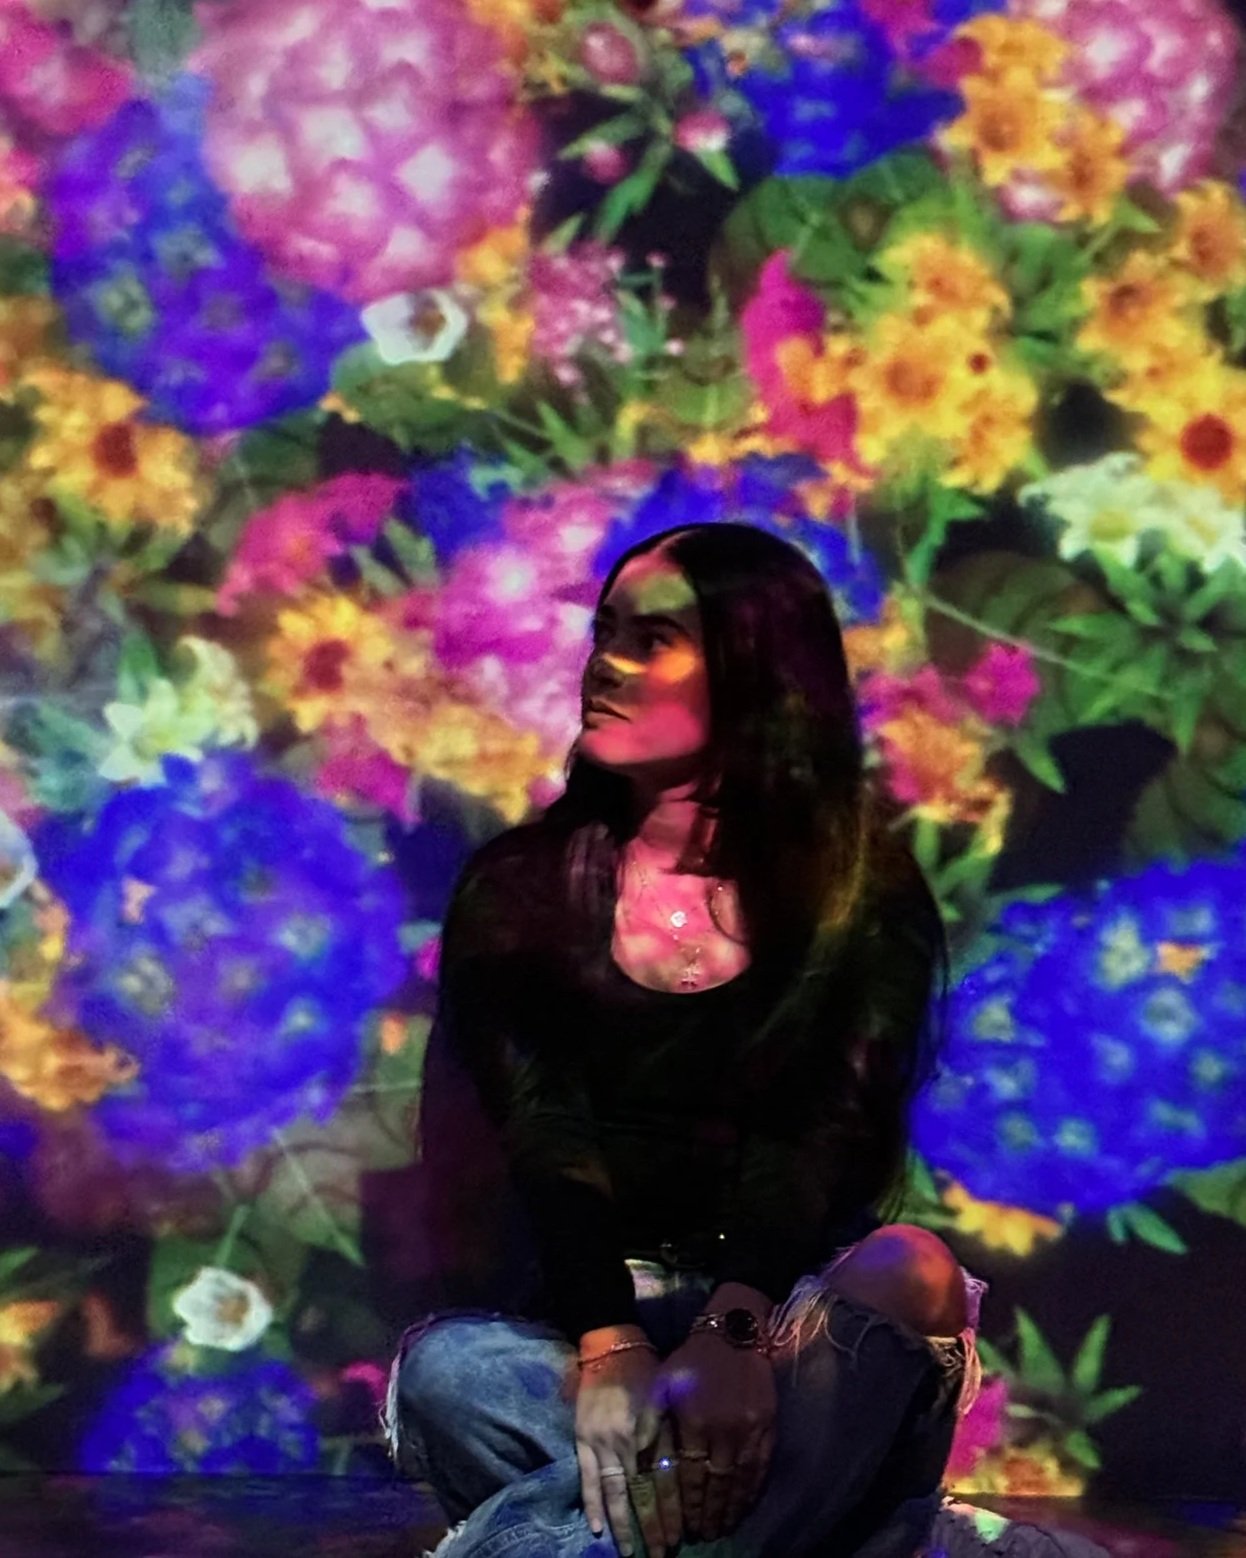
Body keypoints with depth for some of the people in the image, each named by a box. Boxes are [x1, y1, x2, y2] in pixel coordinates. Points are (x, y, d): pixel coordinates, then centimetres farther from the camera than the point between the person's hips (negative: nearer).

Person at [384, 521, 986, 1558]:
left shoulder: (866, 900, 2)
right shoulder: (518, 891, 5)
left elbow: (830, 1139, -13)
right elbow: (543, 1142, -9)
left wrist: (731, 1333, -33)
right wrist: (608, 1349, -28)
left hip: (787, 1325, 0)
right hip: (580, 1312, 0)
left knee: (911, 1275, -34)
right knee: (448, 1366, -32)